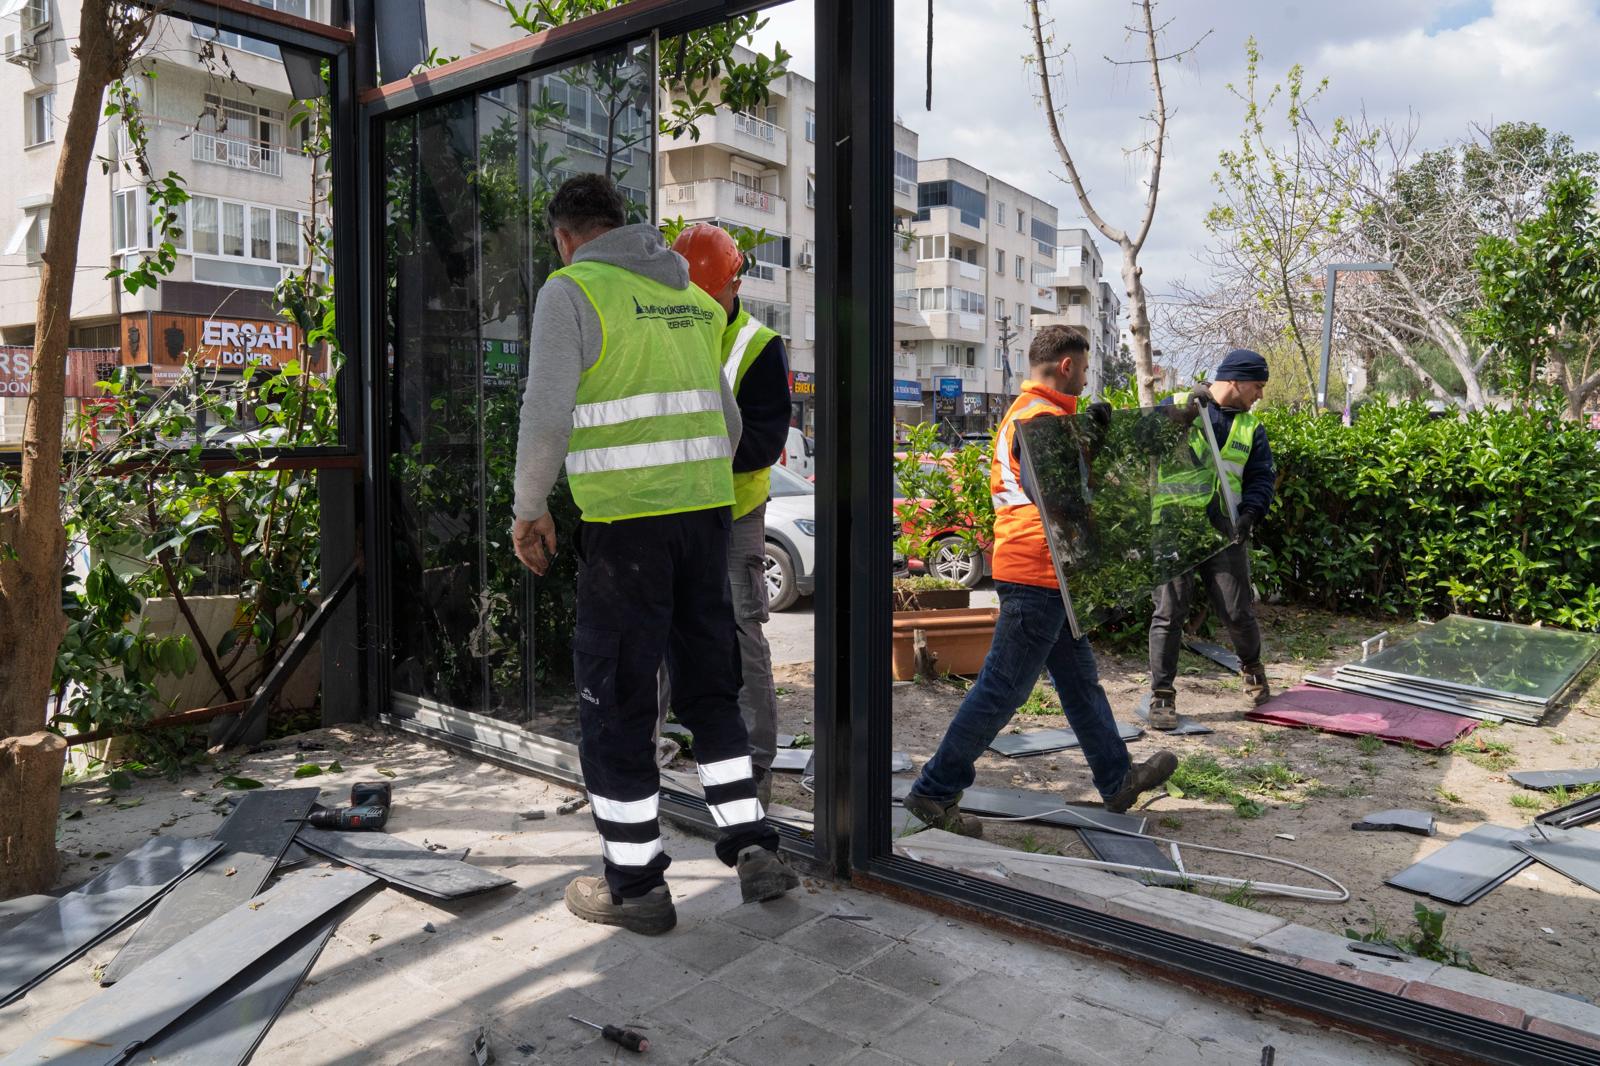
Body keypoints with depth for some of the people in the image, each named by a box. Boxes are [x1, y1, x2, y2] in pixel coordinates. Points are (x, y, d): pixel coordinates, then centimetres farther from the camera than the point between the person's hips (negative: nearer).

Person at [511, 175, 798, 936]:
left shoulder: (573, 291, -5)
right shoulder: (692, 299, 15)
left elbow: (547, 414, -15)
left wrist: (528, 508, -2)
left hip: (623, 523, -6)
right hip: (706, 511, 6)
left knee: (614, 698, 5)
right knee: (709, 684, 17)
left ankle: (635, 885, 14)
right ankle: (753, 847, 15)